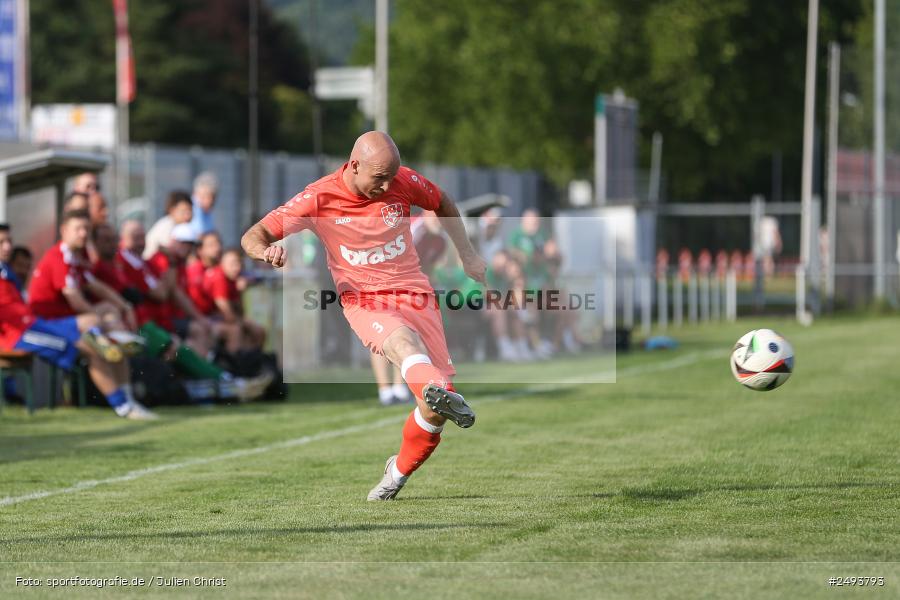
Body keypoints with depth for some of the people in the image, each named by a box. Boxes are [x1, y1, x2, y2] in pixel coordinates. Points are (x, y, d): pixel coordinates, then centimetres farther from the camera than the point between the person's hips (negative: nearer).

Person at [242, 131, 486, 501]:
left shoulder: (403, 182, -2)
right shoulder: (320, 197, -8)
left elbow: (443, 204, 21)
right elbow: (252, 237, -7)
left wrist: (467, 255, 18)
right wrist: (268, 251, -30)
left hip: (415, 296, 3)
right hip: (364, 301, -3)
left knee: (435, 409, -8)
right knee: (402, 339, -40)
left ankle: (399, 470, 17)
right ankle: (444, 395, -70)